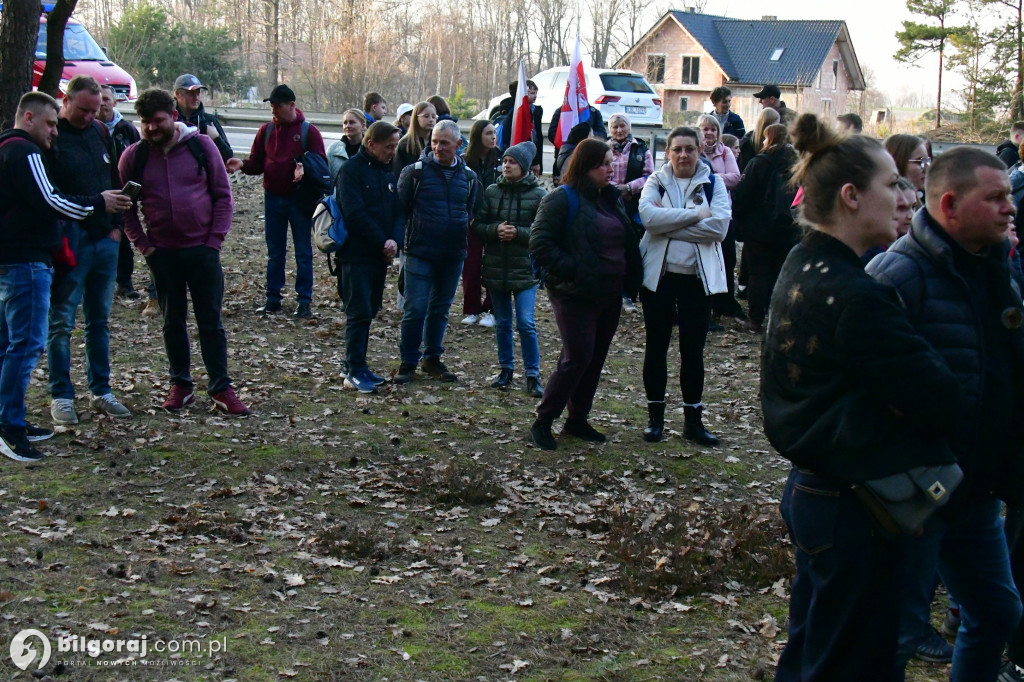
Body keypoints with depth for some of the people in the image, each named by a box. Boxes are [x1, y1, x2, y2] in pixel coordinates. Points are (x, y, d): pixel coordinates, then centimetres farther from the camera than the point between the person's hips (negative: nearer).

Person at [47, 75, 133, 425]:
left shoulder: (99, 132, 10)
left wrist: (117, 225, 8)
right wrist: (59, 238, -17)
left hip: (104, 240, 6)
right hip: (70, 244, -6)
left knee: (99, 321, 13)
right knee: (61, 323, 2)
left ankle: (101, 392, 21)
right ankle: (61, 396, 10)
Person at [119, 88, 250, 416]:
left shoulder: (201, 146, -3)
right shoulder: (134, 156, 0)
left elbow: (223, 196, 0)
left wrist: (214, 240, -6)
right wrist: (143, 245, -3)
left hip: (202, 250, -1)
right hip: (162, 252, 2)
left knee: (211, 322, 2)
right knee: (173, 322, 11)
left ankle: (221, 389, 8)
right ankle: (181, 385, 22)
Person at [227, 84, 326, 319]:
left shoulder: (308, 131, -5)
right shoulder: (266, 130, 6)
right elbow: (257, 163, 6)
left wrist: (306, 168, -28)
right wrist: (242, 165, -14)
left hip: (299, 200, -4)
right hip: (273, 198, 4)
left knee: (303, 253, 3)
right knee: (274, 253, 11)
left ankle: (304, 301, 8)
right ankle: (273, 299, 18)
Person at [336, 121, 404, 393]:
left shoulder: (388, 172, 13)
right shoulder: (351, 170, -10)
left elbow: (399, 211, 10)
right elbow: (355, 214, -18)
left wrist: (395, 240, -9)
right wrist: (382, 242, -16)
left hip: (380, 256, 7)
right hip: (356, 255, -7)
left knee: (369, 311, 11)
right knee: (359, 313, -7)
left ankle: (358, 366, 18)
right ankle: (355, 371, -4)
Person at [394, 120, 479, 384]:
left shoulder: (468, 177, 7)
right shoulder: (415, 171, -4)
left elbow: (472, 211, 20)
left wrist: (467, 226, 2)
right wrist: (404, 237, -6)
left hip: (453, 254, 4)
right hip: (420, 253, -4)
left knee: (441, 309, 13)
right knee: (415, 308, -5)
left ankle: (432, 358, 27)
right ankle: (408, 362, 7)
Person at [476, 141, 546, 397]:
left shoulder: (538, 195, -5)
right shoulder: (491, 192, 4)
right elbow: (477, 226, 4)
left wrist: (518, 233, -18)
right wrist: (495, 230, -15)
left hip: (524, 270, -3)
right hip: (495, 268, 3)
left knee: (526, 323, -7)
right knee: (502, 323, 13)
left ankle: (532, 375, 3)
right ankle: (506, 369, 25)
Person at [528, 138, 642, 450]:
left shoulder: (610, 198, 13)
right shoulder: (561, 199, -10)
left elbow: (627, 242, 22)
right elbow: (540, 243, -15)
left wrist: (630, 279, 8)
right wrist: (572, 271, -20)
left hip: (609, 294, 7)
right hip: (576, 295, -7)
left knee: (595, 359, 10)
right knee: (577, 359, -9)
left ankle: (577, 420, 22)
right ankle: (543, 422, 3)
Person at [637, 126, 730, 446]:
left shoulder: (714, 183, 2)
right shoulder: (656, 181, 3)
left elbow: (718, 226, -14)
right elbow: (648, 215, -17)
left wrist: (669, 222, -15)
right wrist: (694, 214, -17)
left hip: (698, 276, 0)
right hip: (659, 274, 0)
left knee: (693, 349, 7)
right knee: (656, 346, 8)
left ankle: (694, 419, 16)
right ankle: (655, 416, 18)